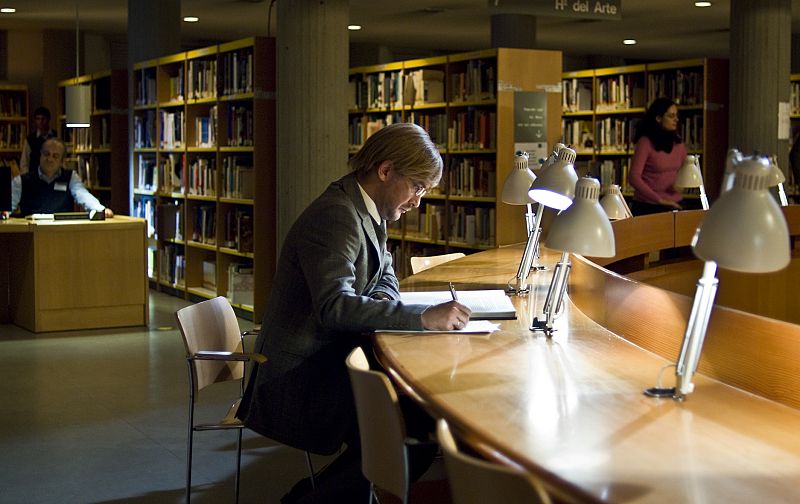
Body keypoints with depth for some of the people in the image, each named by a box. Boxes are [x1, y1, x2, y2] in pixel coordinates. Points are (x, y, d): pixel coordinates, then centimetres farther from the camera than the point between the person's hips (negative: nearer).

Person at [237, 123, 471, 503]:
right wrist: (423, 317, -34)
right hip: (300, 375, -10)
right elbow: (335, 306, -32)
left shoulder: (366, 211, 9)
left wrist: (380, 305, -8)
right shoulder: (336, 216, -21)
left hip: (332, 355, 10)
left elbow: (384, 275, 17)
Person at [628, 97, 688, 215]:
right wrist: (659, 200, -20)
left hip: (674, 205, 5)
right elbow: (634, 178, -17)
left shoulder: (678, 142, 6)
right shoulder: (645, 142, -12)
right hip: (648, 206, -5)